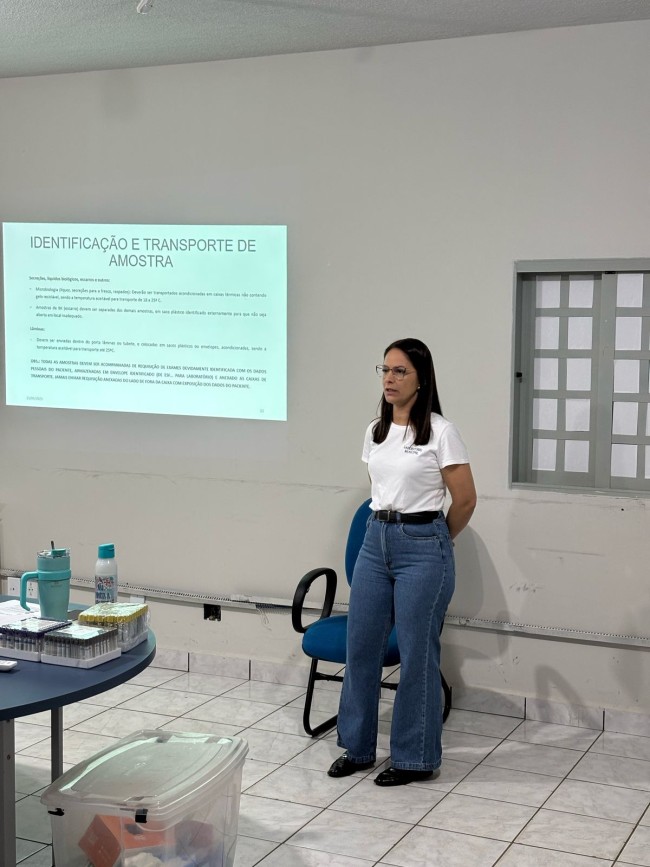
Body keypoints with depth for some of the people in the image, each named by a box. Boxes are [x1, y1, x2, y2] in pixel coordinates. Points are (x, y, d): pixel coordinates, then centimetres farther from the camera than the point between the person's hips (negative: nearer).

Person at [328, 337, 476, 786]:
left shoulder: (440, 432, -10)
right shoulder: (376, 431, 8)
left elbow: (465, 500, -6)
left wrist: (434, 542, 6)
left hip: (422, 547, -6)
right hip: (376, 541, 7)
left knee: (417, 655, 2)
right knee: (361, 647, 10)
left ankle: (416, 757, 16)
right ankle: (357, 746, 25)